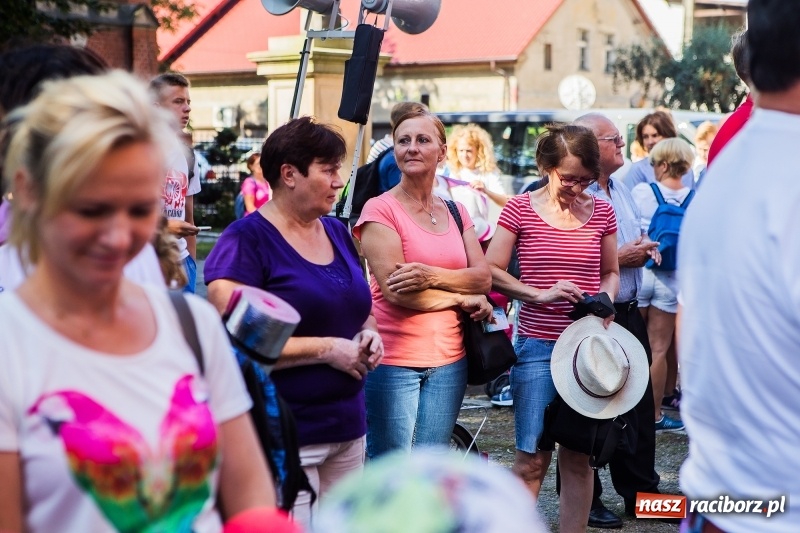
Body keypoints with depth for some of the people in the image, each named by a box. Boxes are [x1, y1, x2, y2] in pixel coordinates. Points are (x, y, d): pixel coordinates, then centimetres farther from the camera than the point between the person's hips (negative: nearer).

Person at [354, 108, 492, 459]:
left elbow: (483, 277, 1)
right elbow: (394, 289, -15)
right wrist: (462, 298, -7)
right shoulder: (380, 210, -6)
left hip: (448, 361, 5)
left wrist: (432, 276, -17)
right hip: (393, 360, -5)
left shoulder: (456, 213, 12)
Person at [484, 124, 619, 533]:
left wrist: (605, 299, -5)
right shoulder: (520, 209, -3)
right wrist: (541, 294, -15)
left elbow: (611, 273, 16)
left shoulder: (601, 212, 6)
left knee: (578, 456, 9)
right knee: (532, 458, 0)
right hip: (537, 347, -3)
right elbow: (490, 271, -4)